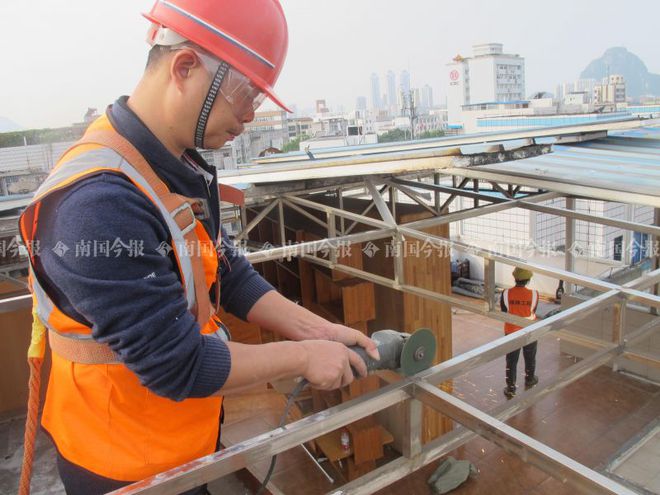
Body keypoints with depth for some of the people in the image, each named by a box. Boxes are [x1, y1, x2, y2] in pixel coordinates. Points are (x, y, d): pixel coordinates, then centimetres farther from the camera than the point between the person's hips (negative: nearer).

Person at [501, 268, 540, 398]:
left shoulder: (506, 293, -19)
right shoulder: (534, 294, -19)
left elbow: (504, 312, -5)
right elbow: (533, 312, -3)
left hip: (511, 332, -1)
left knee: (511, 361, 12)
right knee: (530, 358, 24)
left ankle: (511, 388, 19)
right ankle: (529, 380, 45)